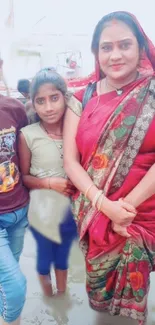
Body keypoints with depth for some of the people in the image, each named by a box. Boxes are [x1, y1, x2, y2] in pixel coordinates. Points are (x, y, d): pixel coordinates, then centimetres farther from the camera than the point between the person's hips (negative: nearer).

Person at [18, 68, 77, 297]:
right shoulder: (27, 135, -16)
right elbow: (24, 177, -6)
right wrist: (50, 182, -21)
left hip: (71, 210, 2)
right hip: (42, 212, -1)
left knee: (63, 256, 23)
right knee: (44, 257, 20)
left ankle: (62, 296, 50)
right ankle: (48, 296, 50)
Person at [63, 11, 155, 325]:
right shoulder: (81, 100, 1)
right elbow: (69, 161, -3)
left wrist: (127, 206, -15)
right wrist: (105, 205, -15)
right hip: (93, 214, 2)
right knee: (99, 280, 18)